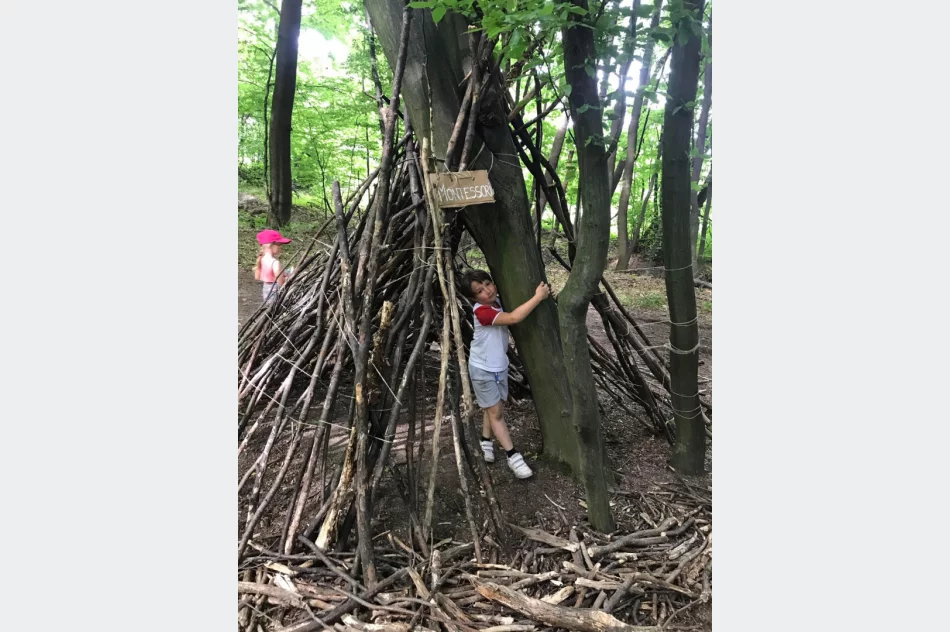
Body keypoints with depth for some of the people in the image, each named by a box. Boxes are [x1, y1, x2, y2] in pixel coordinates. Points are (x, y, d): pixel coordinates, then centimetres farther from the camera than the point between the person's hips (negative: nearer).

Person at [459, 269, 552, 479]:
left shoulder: (498, 301, -3)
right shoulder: (482, 311, -29)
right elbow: (514, 318, -40)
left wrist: (540, 295, -8)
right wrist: (538, 296, -34)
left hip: (499, 366, 8)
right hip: (482, 369, -8)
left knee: (494, 408, 16)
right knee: (495, 412, 2)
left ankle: (485, 442, 36)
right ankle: (513, 456, 8)